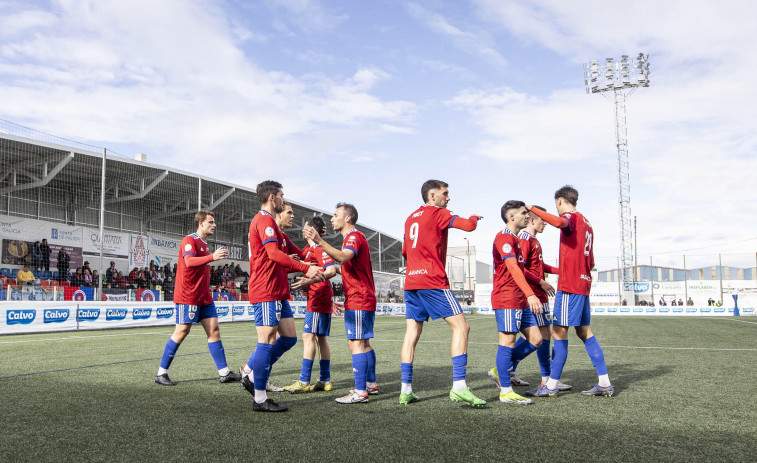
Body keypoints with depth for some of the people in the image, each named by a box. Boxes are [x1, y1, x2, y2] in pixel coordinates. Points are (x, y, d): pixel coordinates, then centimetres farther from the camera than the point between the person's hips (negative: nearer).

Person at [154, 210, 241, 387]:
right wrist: (212, 257, -41)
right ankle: (161, 373, 8)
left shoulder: (204, 244, 19)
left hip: (203, 297, 9)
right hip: (188, 296, -9)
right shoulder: (189, 240, -9)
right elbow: (189, 262, -29)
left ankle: (224, 372, 5)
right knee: (181, 332, -4)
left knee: (213, 330, 3)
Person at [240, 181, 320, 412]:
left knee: (289, 337, 10)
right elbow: (274, 254, -23)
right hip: (267, 292, -10)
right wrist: (305, 268, -24)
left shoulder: (267, 221, 23)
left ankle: (250, 372, 19)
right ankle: (260, 399, 2)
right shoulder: (265, 220, -10)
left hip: (277, 293, 10)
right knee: (267, 342, -6)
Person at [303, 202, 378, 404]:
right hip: (364, 299, 11)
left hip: (358, 301, -11)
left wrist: (319, 241, -40)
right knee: (363, 342, 14)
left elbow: (343, 258, -32)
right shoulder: (354, 237, 22)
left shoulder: (354, 237, -12)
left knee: (356, 343, -12)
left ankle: (360, 392, -12)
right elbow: (343, 260, 26)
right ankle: (371, 384, 21)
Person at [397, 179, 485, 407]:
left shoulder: (411, 218, 19)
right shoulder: (439, 213, -2)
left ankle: (406, 390, 8)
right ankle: (459, 387, -12)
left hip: (411, 282, 8)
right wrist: (474, 218, 10)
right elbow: (469, 226, -12)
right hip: (432, 281, -8)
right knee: (461, 326, -5)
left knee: (412, 332, 8)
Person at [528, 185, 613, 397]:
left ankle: (551, 386, -2)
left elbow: (560, 222, -34)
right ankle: (605, 383, 13)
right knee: (585, 333, 12)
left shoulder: (572, 217, -5)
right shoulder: (586, 222, 20)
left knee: (559, 332, -5)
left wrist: (533, 209, -25)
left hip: (569, 286, -9)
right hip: (583, 284, 9)